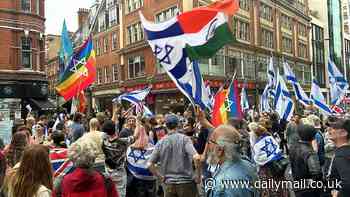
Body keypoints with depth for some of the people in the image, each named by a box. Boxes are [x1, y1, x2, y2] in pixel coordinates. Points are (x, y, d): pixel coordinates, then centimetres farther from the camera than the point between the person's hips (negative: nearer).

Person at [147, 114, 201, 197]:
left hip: (169, 184, 2)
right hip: (186, 182, -2)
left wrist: (160, 176, 7)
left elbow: (149, 164, -3)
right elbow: (196, 157, -22)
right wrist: (198, 174, -8)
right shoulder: (184, 138, -9)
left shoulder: (160, 143, -1)